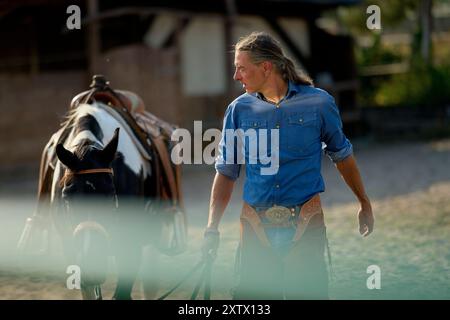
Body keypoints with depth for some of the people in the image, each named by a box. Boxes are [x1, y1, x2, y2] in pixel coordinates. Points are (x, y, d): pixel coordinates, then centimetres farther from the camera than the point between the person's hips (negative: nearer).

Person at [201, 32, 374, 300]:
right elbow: (226, 172, 8)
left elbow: (342, 155, 13)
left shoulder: (318, 103, -1)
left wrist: (365, 204, 21)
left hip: (305, 227, -2)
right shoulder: (239, 110, 4)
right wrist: (212, 229, 0)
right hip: (256, 229, 2)